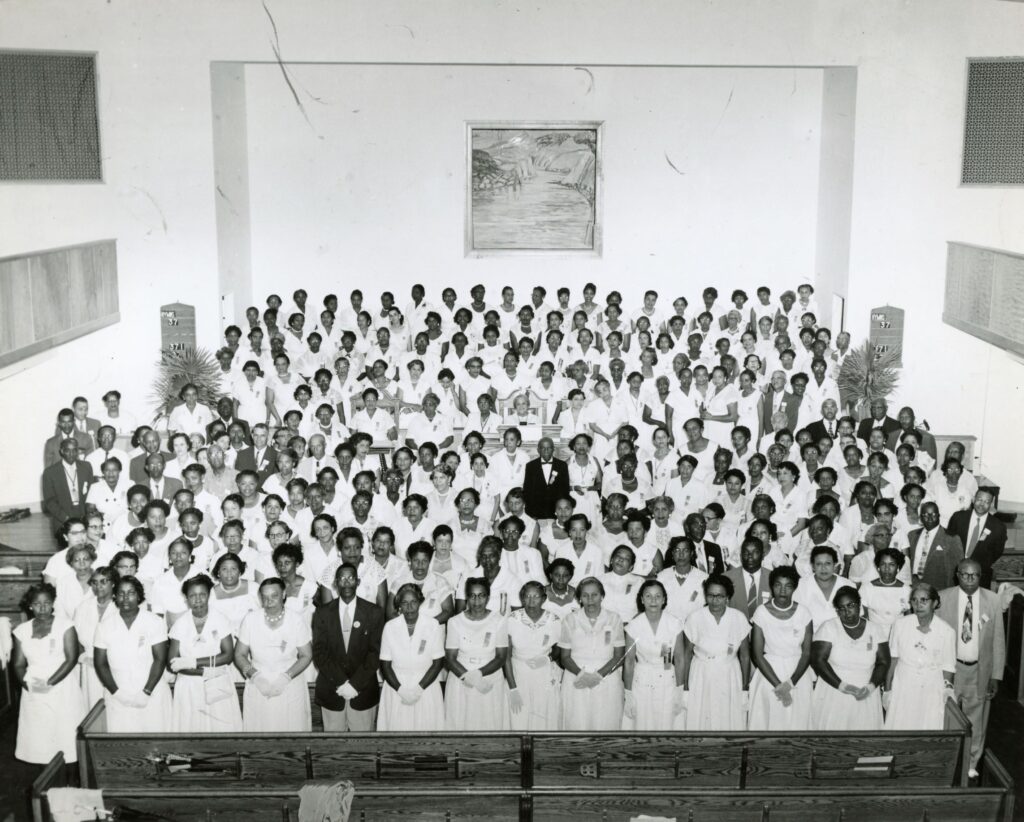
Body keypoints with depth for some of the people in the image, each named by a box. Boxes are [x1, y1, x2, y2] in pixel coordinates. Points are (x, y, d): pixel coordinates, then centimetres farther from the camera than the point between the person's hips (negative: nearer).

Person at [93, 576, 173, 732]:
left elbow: (160, 659, -4)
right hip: (118, 700, 1)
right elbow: (100, 664, 4)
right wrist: (117, 692, -7)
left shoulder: (155, 622, 0)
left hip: (153, 697, -1)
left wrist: (146, 692, -11)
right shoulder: (104, 627, 6)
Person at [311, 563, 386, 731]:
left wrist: (355, 684, -13)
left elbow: (375, 652, -4)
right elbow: (319, 652, -3)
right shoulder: (322, 613, 3)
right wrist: (341, 683, -13)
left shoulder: (374, 613, 0)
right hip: (331, 691, 1)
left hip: (363, 691, -1)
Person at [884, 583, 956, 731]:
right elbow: (893, 660, 3)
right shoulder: (901, 624, -3)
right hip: (903, 690, 1)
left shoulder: (947, 632, -6)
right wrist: (887, 691, 4)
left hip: (932, 692, -1)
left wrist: (947, 687, -12)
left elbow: (948, 667, 2)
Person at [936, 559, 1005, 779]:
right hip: (950, 669, -1)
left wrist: (996, 676, -1)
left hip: (980, 671, 1)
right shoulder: (943, 598, -7)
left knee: (976, 720, 13)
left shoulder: (993, 600, -3)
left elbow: (998, 639, 0)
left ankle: (971, 766, 31)